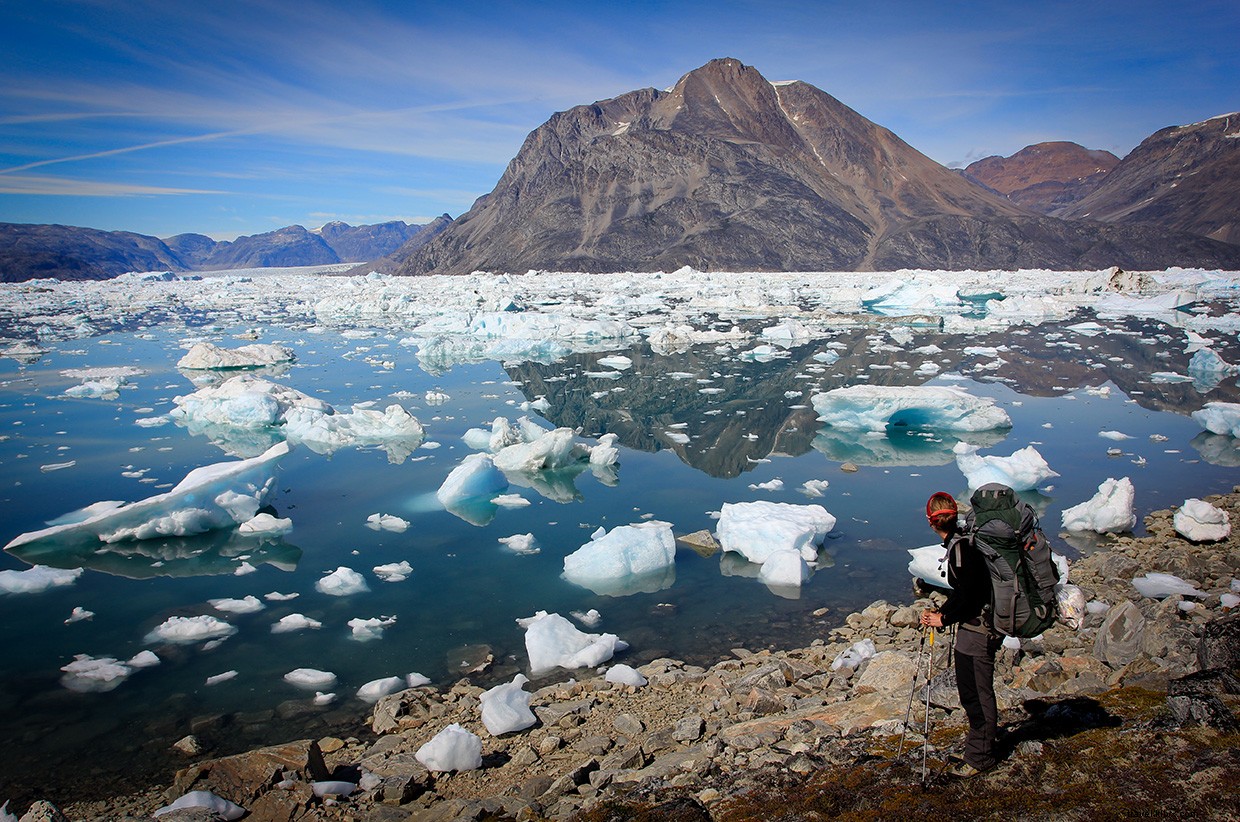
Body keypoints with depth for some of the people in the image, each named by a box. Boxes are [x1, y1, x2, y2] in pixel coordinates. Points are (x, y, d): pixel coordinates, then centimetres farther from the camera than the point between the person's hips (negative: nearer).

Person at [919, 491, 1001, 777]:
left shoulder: (961, 547, -21)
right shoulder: (961, 543, 9)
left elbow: (965, 594, -23)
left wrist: (944, 619, -10)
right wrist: (942, 613, 6)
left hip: (978, 631, -10)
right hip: (974, 627, 10)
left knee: (977, 692, 0)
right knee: (969, 689, 21)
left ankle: (980, 756, 10)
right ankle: (982, 736, 38)